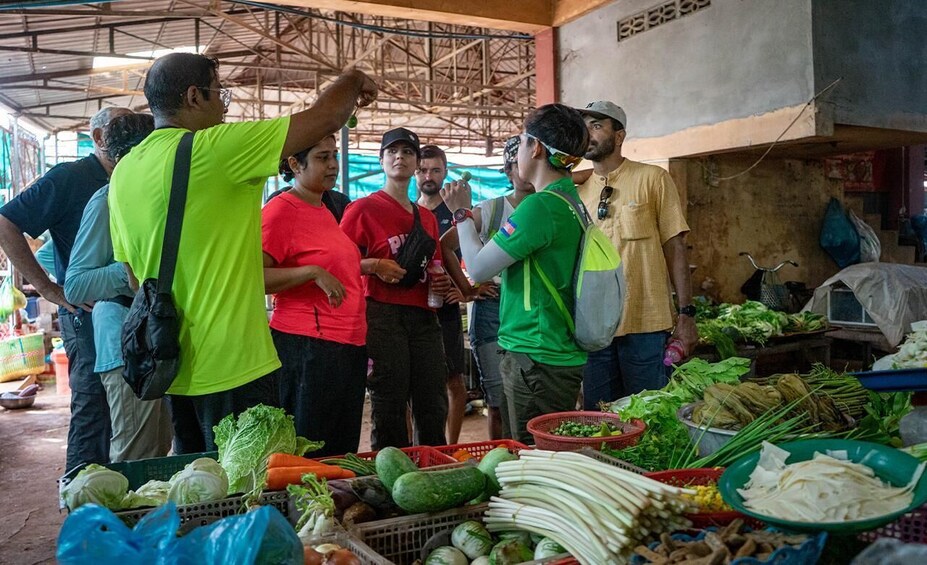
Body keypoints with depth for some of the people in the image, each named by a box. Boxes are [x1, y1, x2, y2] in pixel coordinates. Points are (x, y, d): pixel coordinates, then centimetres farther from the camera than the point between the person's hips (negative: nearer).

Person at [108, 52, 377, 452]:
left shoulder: (124, 172, 8)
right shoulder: (212, 149, -15)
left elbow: (135, 276, 15)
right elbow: (324, 119, -12)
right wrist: (354, 81, 8)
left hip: (175, 368, 9)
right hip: (232, 367, -8)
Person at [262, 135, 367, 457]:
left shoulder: (325, 212, 16)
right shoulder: (280, 210, -9)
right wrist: (313, 272, -24)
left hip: (350, 345, 9)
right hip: (307, 346, -8)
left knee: (344, 453, 13)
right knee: (308, 454, 1)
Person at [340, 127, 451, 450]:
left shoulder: (427, 217, 19)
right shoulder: (363, 208, 2)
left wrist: (441, 281, 9)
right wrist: (375, 265, -16)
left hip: (424, 316, 6)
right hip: (383, 313, -5)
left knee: (434, 408, 7)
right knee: (390, 409, 0)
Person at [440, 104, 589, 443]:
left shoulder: (540, 206, -19)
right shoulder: (572, 200, 11)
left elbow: (478, 268, -13)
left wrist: (462, 212, 0)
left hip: (537, 360, -10)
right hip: (561, 355, 10)